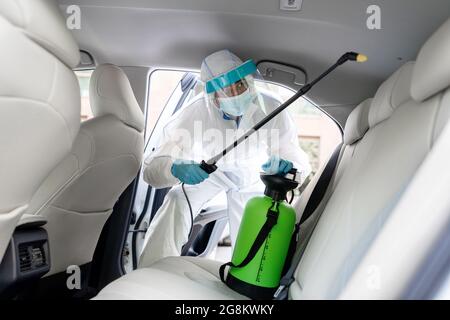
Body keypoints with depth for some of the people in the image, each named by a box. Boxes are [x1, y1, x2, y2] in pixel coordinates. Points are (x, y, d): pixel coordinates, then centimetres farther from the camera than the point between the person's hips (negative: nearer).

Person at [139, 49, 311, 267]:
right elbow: (151, 168, -36)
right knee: (177, 202, -28)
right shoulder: (195, 113, -36)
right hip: (206, 167, -1)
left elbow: (299, 161, -27)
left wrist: (288, 166, -52)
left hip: (251, 173, 2)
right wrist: (175, 168, -60)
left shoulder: (271, 108, -34)